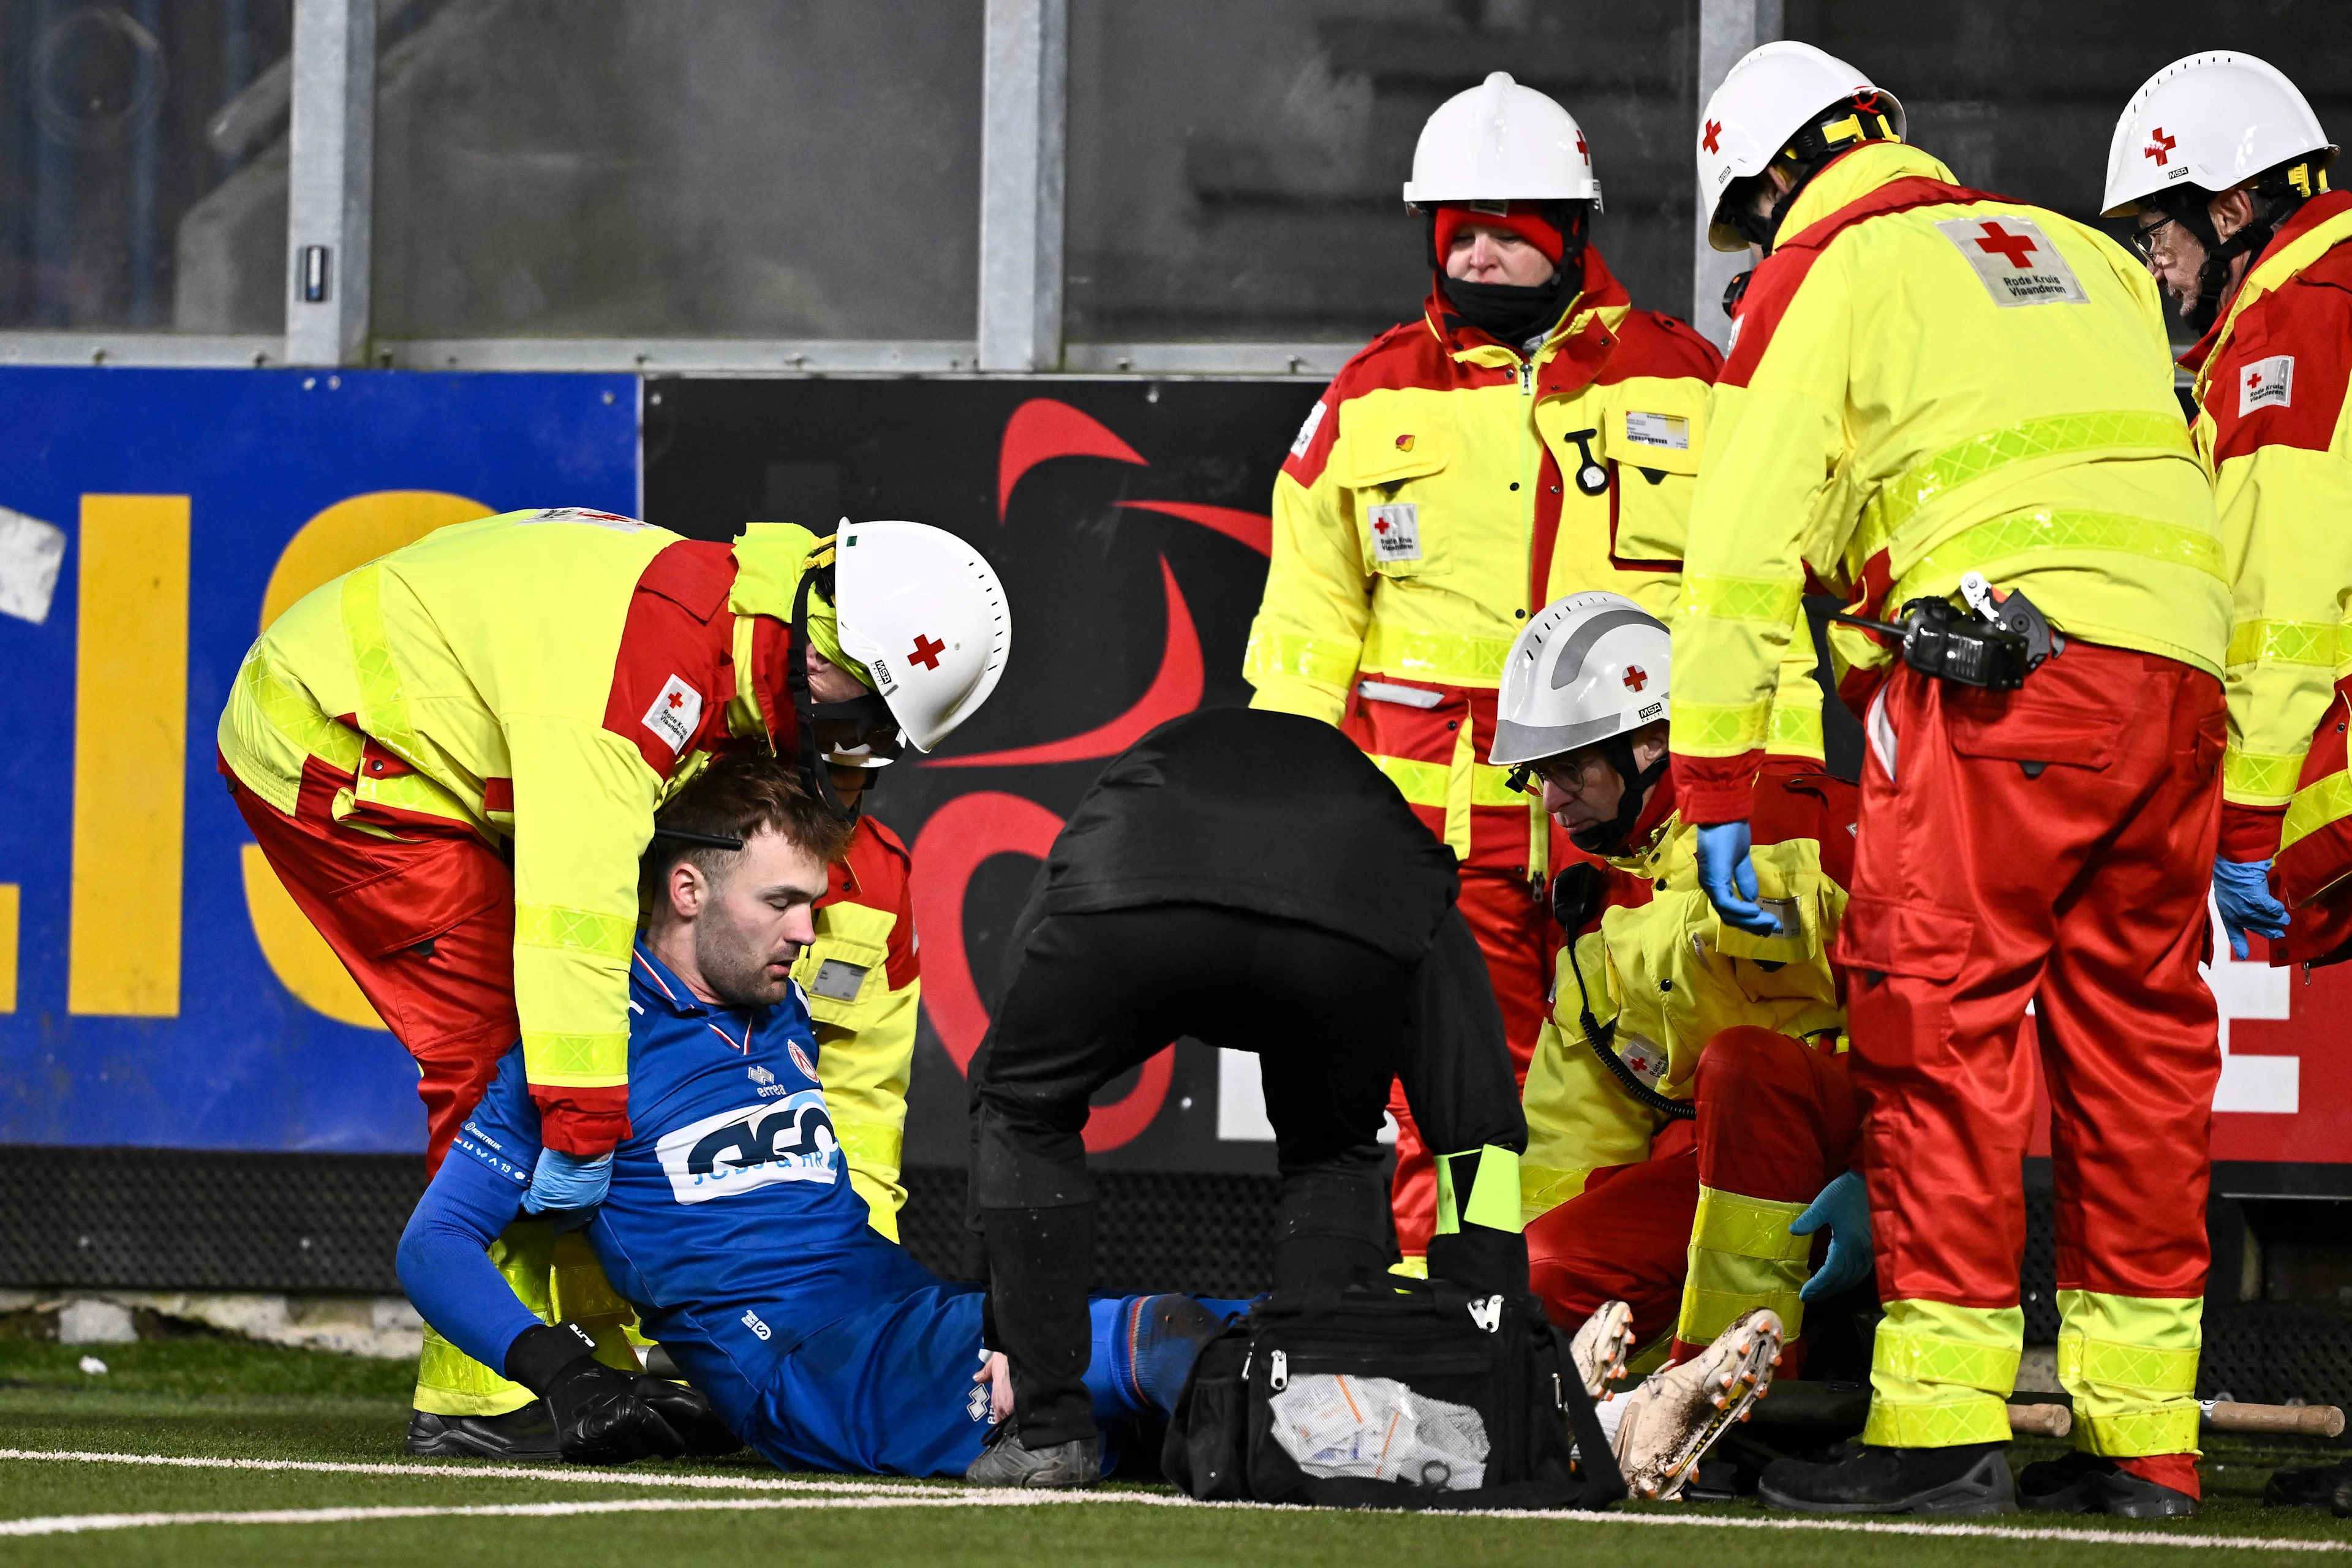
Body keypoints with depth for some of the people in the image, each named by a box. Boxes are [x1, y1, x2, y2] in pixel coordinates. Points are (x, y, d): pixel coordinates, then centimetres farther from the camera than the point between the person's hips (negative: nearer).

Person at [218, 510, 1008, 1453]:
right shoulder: (661, 633, -32)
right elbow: (581, 890, -36)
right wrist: (583, 1123, -34)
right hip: (326, 755, -10)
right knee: (500, 1051, -14)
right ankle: (480, 1397, -10)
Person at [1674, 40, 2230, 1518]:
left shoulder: (1821, 274, 9)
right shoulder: (2080, 250, 28)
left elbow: (1746, 550, 3)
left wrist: (1719, 786, 4)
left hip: (2012, 662, -6)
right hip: (2182, 663, 6)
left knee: (1940, 1019, -4)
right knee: (2135, 1029, 10)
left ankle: (1942, 1415, -9)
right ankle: (2143, 1435, 11)